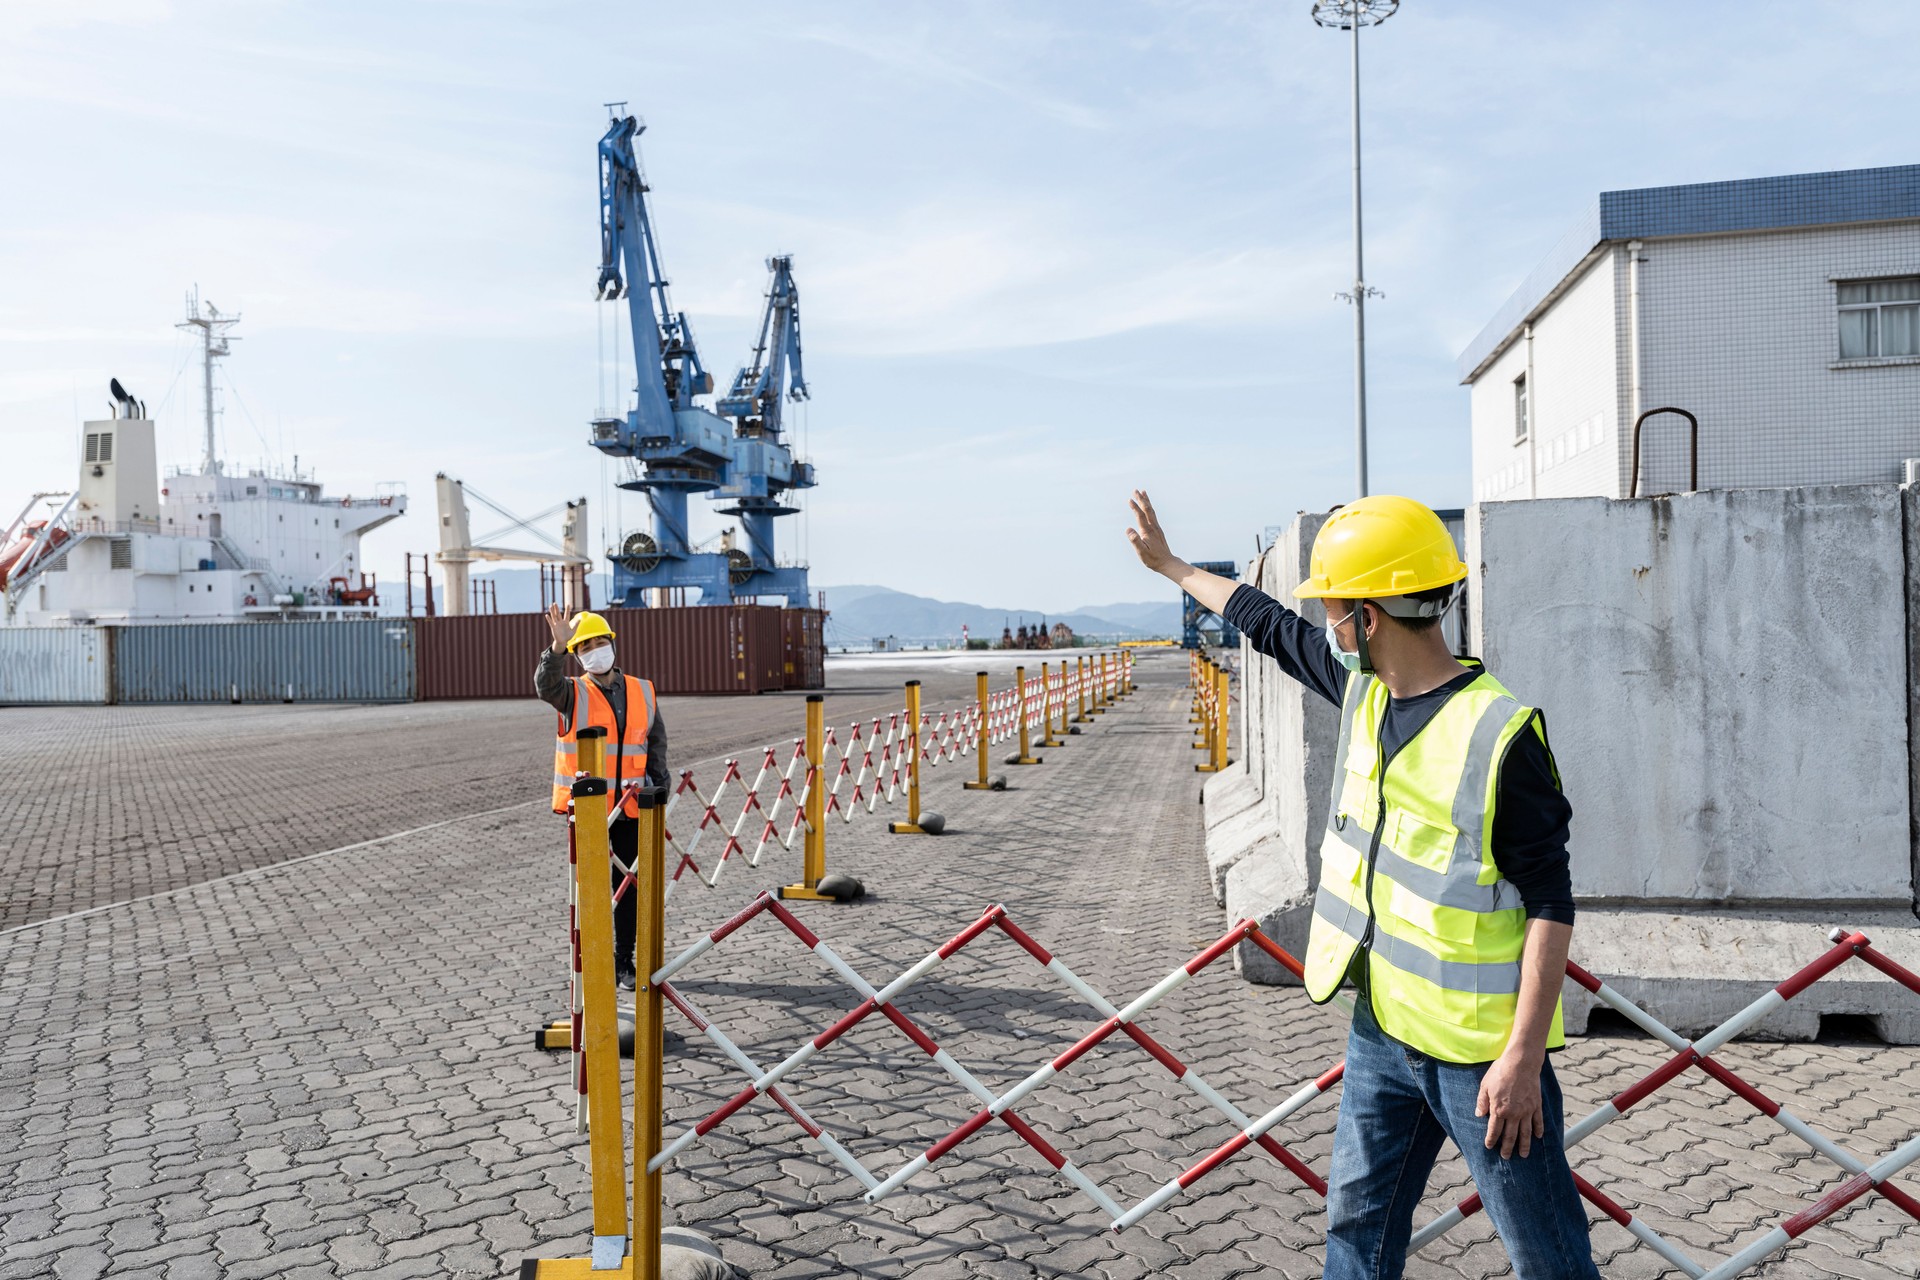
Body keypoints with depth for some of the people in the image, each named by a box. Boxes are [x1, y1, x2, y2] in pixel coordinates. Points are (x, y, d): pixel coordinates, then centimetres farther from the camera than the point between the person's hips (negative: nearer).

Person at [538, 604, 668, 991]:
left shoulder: (643, 692, 8)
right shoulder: (573, 693, 0)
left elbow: (657, 740, 14)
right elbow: (546, 685, -23)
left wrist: (656, 782, 3)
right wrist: (557, 648, -39)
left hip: (631, 808, 2)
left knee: (629, 887, 8)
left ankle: (624, 962, 19)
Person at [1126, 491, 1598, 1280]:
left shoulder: (1498, 735, -22)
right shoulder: (1363, 689, 1)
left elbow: (1551, 906, -19)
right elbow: (1269, 625, 18)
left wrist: (1524, 1056, -21)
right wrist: (1170, 565, 29)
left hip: (1481, 1047, -7)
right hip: (1382, 1029, 7)